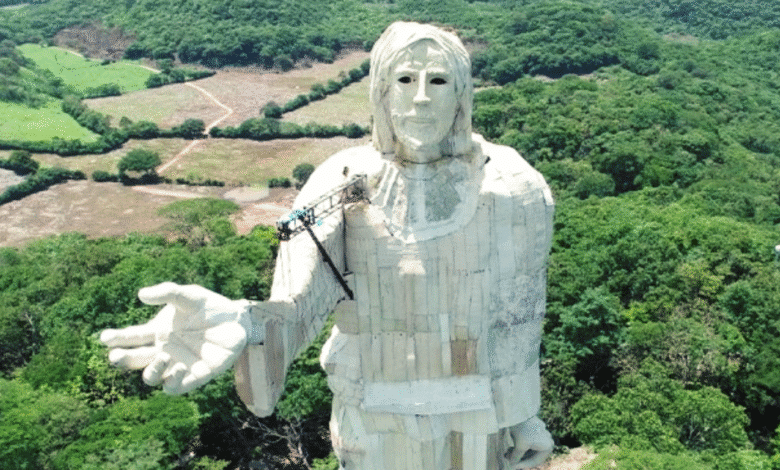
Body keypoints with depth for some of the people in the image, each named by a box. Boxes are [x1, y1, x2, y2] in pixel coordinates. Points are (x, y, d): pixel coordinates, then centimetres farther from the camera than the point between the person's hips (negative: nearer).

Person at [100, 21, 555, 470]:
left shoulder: (511, 187, -12)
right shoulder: (342, 184, -14)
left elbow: (519, 315, -3)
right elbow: (299, 302, -26)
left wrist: (521, 417, 3)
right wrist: (244, 324, -49)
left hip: (477, 416, 0)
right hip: (377, 419, 0)